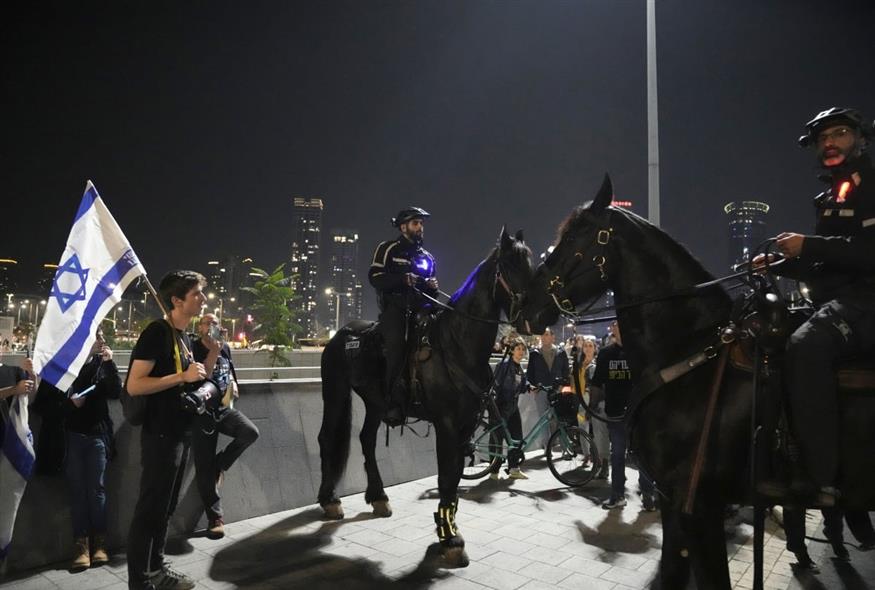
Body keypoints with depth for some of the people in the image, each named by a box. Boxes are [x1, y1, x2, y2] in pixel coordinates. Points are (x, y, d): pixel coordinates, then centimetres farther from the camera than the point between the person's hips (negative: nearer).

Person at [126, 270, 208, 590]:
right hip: (161, 435, -9)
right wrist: (183, 376, -23)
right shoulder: (156, 332, -15)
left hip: (180, 433, 9)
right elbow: (134, 385, -21)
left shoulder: (184, 337, 12)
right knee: (150, 509, 0)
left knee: (165, 508, 18)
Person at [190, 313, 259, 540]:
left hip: (225, 407, 4)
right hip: (202, 412, -4)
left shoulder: (226, 347, 7)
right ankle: (215, 518, 8)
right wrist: (213, 352, -24)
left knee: (251, 432, -24)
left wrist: (233, 384, 7)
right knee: (204, 468, -2)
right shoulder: (193, 348, -9)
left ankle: (220, 464, 3)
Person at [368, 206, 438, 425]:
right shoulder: (388, 249, 7)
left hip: (419, 309, 6)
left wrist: (433, 287, 5)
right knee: (397, 341, -26)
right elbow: (375, 277, -4)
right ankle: (394, 402, -26)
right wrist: (403, 279, -17)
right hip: (395, 307, -6)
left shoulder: (427, 257, 24)